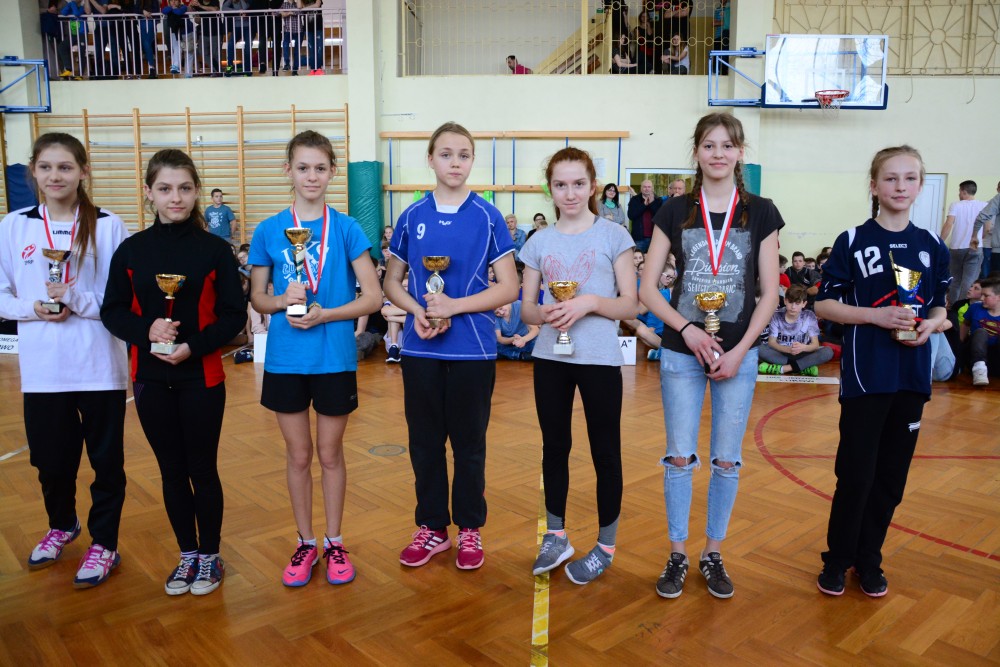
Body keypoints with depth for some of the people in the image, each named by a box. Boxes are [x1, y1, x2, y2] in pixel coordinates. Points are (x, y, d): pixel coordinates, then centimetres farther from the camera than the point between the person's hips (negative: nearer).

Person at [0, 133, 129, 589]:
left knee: (106, 459, 7)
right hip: (42, 368, 3)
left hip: (99, 367, -2)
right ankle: (61, 525, 44)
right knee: (51, 458, 16)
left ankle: (104, 543, 26)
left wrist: (78, 301, -19)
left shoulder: (108, 226, -4)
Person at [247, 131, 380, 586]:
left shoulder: (346, 228, -4)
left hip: (335, 359, -1)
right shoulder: (269, 231, 1)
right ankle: (305, 543, 29)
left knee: (330, 453, 11)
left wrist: (324, 314, -18)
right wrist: (282, 301, -14)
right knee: (298, 455, 13)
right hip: (284, 358, 2)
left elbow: (372, 297, -6)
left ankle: (334, 543, 28)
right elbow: (256, 297, 7)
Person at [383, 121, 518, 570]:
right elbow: (392, 282, 9)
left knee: (469, 443, 9)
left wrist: (454, 306, -16)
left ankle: (470, 529, 26)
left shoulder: (487, 217, -2)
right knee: (424, 441, 11)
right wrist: (417, 311, -11)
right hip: (420, 349, 2)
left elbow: (508, 288, -5)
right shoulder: (412, 217, 4)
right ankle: (432, 527, 28)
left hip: (472, 349, -2)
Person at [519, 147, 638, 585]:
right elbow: (527, 309, 7)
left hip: (599, 359, -3)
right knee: (555, 447, 13)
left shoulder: (613, 235, -2)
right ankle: (556, 536, 30)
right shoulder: (539, 242, 6)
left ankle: (605, 547, 22)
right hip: (550, 358, 3)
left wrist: (590, 302, -21)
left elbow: (630, 305, -4)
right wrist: (545, 313, -15)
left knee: (605, 452, 5)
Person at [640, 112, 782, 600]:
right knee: (680, 457, 5)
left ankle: (713, 553, 25)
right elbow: (647, 288, 0)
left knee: (727, 460, 8)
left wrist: (739, 351, -8)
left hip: (738, 353, 0)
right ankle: (677, 554, 20)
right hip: (681, 352, 0)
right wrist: (688, 331, -12)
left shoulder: (761, 213, 2)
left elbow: (769, 293, 1)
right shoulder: (675, 211, 2)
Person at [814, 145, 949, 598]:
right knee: (856, 474, 0)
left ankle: (869, 559, 27)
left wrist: (930, 324, -9)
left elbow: (939, 308, 14)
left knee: (891, 476, 10)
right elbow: (824, 304, -4)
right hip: (864, 376, -3)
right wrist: (877, 314, -18)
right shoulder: (852, 242, -4)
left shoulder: (933, 247, 6)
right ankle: (838, 559, 20)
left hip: (912, 375, 4)